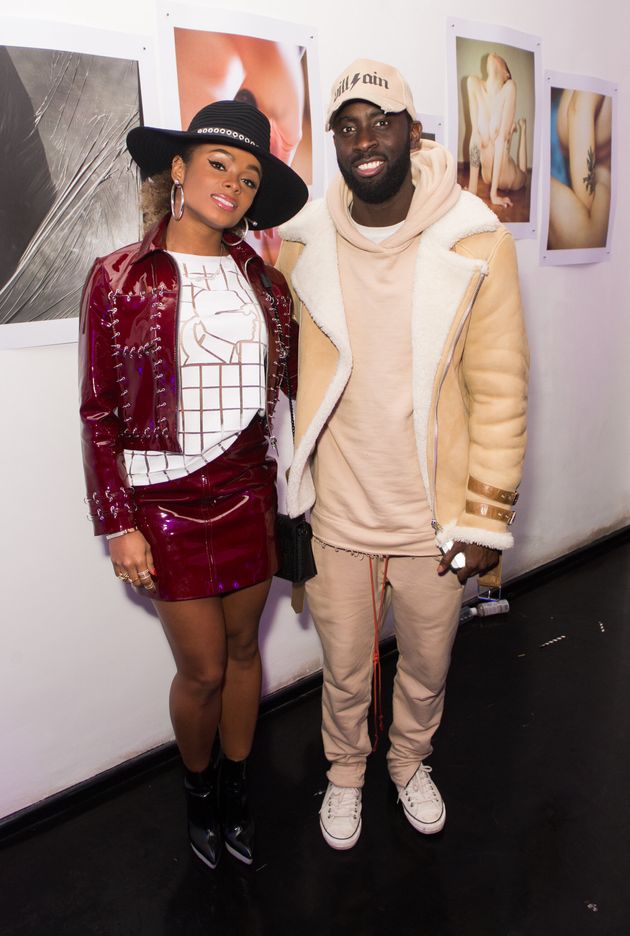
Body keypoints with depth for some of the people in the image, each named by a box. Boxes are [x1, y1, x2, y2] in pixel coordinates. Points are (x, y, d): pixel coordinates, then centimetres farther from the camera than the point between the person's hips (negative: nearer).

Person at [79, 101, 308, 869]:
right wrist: (118, 526, -9)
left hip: (249, 491, 4)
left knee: (243, 646, 16)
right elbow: (98, 414, -7)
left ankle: (237, 788, 41)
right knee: (203, 669, 7)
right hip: (167, 501, -3)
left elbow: (290, 381, 8)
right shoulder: (121, 278, -8)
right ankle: (197, 790, 39)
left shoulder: (260, 278, 3)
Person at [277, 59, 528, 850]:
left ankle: (410, 761, 53)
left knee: (426, 667, 22)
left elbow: (498, 390, -8)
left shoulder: (478, 242, -11)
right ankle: (345, 774, 50)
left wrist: (486, 518, -8)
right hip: (339, 516, 1)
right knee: (344, 671, 19)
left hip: (436, 518, 0)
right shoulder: (301, 246, -5)